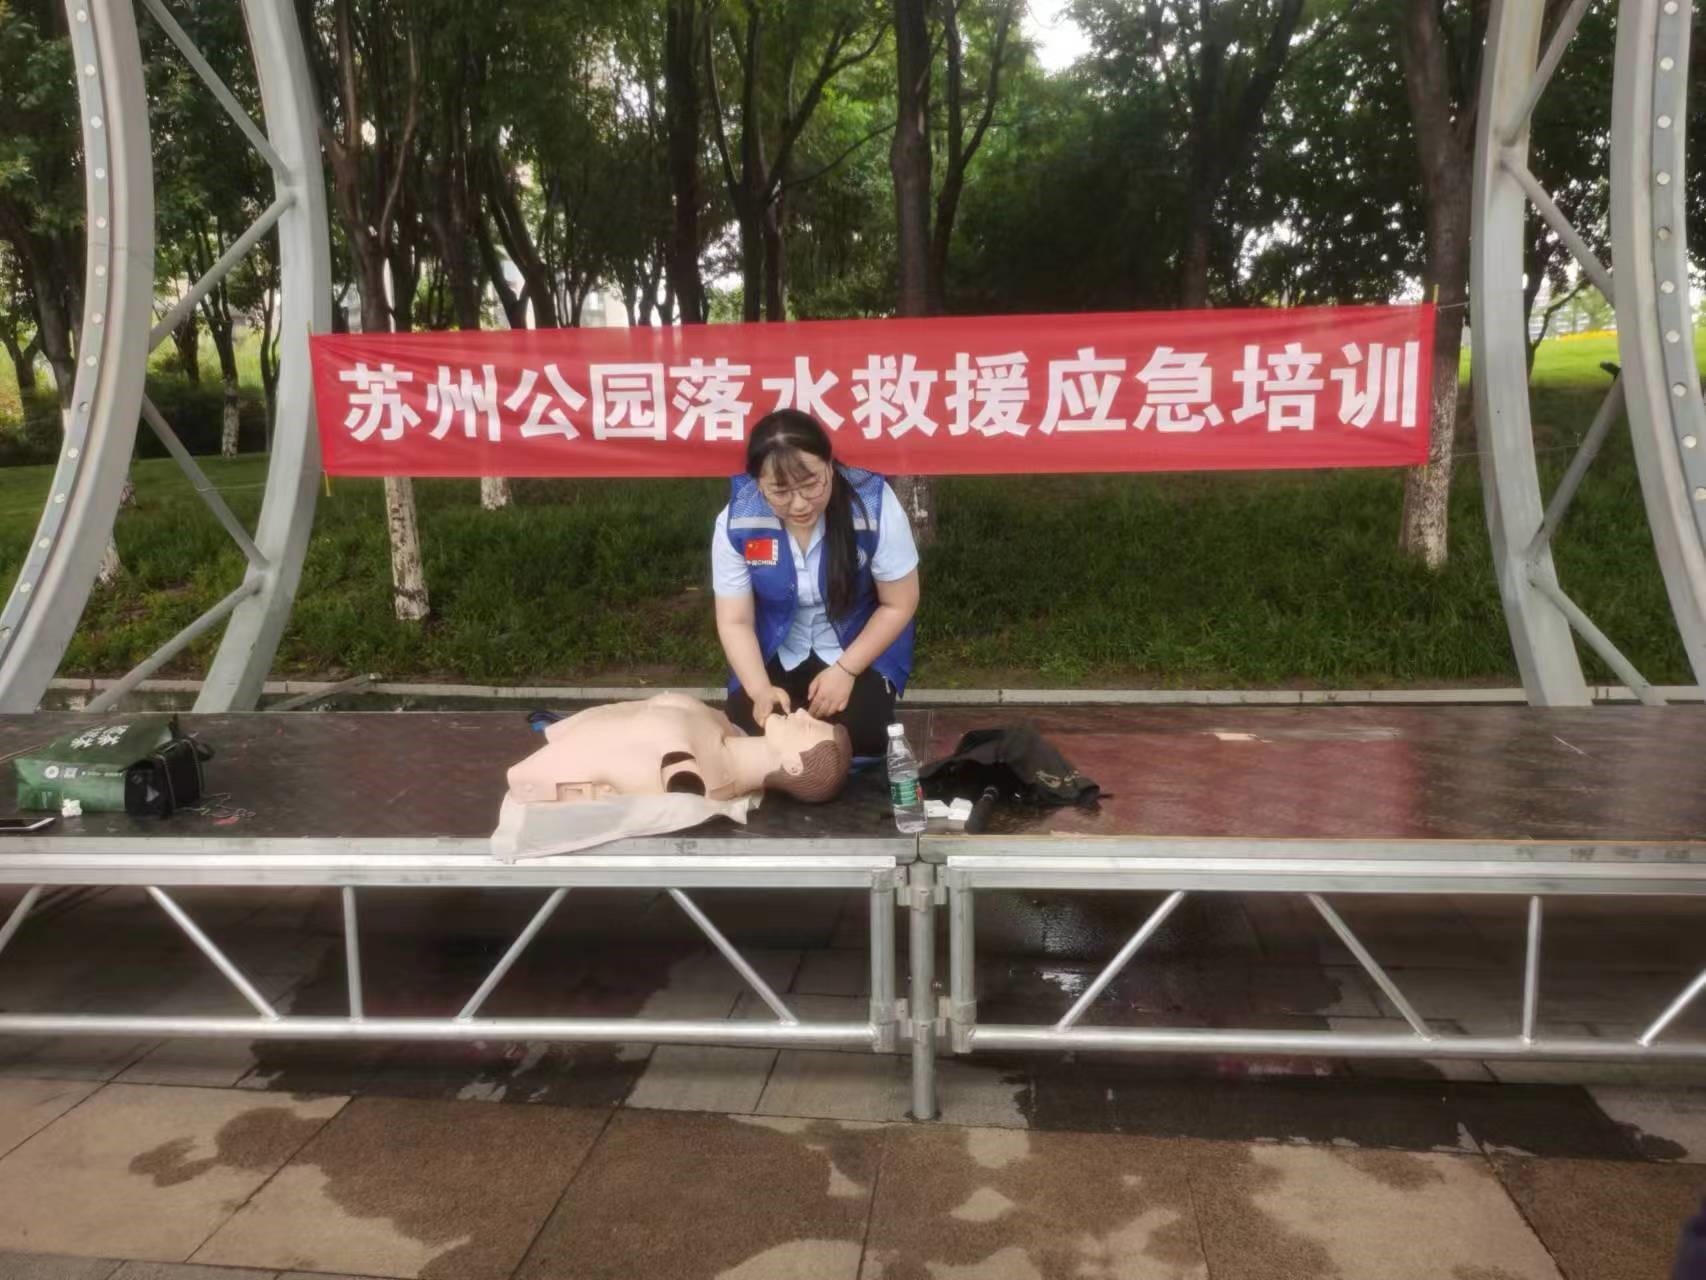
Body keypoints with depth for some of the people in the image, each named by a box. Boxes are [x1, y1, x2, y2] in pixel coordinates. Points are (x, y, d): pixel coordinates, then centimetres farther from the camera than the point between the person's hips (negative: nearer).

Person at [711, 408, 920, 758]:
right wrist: (760, 690, -28)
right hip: (774, 654, 2)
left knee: (853, 741, -23)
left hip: (862, 649, -1)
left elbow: (898, 605, -13)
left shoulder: (873, 505, -27)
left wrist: (845, 669, -19)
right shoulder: (737, 521, -22)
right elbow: (735, 622, -12)